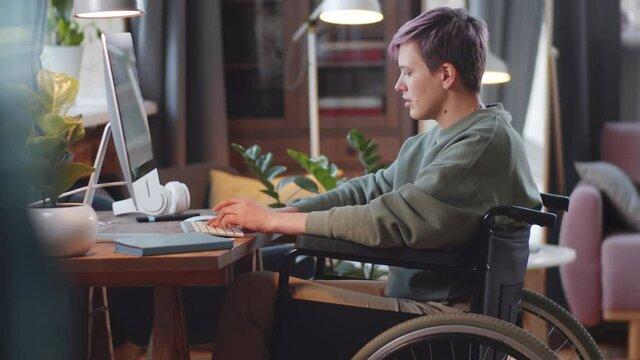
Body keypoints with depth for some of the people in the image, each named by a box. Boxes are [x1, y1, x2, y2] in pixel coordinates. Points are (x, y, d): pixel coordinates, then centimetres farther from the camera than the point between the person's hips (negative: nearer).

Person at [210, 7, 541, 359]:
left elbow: (391, 220, -23)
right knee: (265, 285, 12)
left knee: (251, 294, -11)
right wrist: (277, 212, -2)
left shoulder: (488, 142, -17)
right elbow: (367, 191, 13)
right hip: (413, 294, 10)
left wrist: (274, 220, -16)